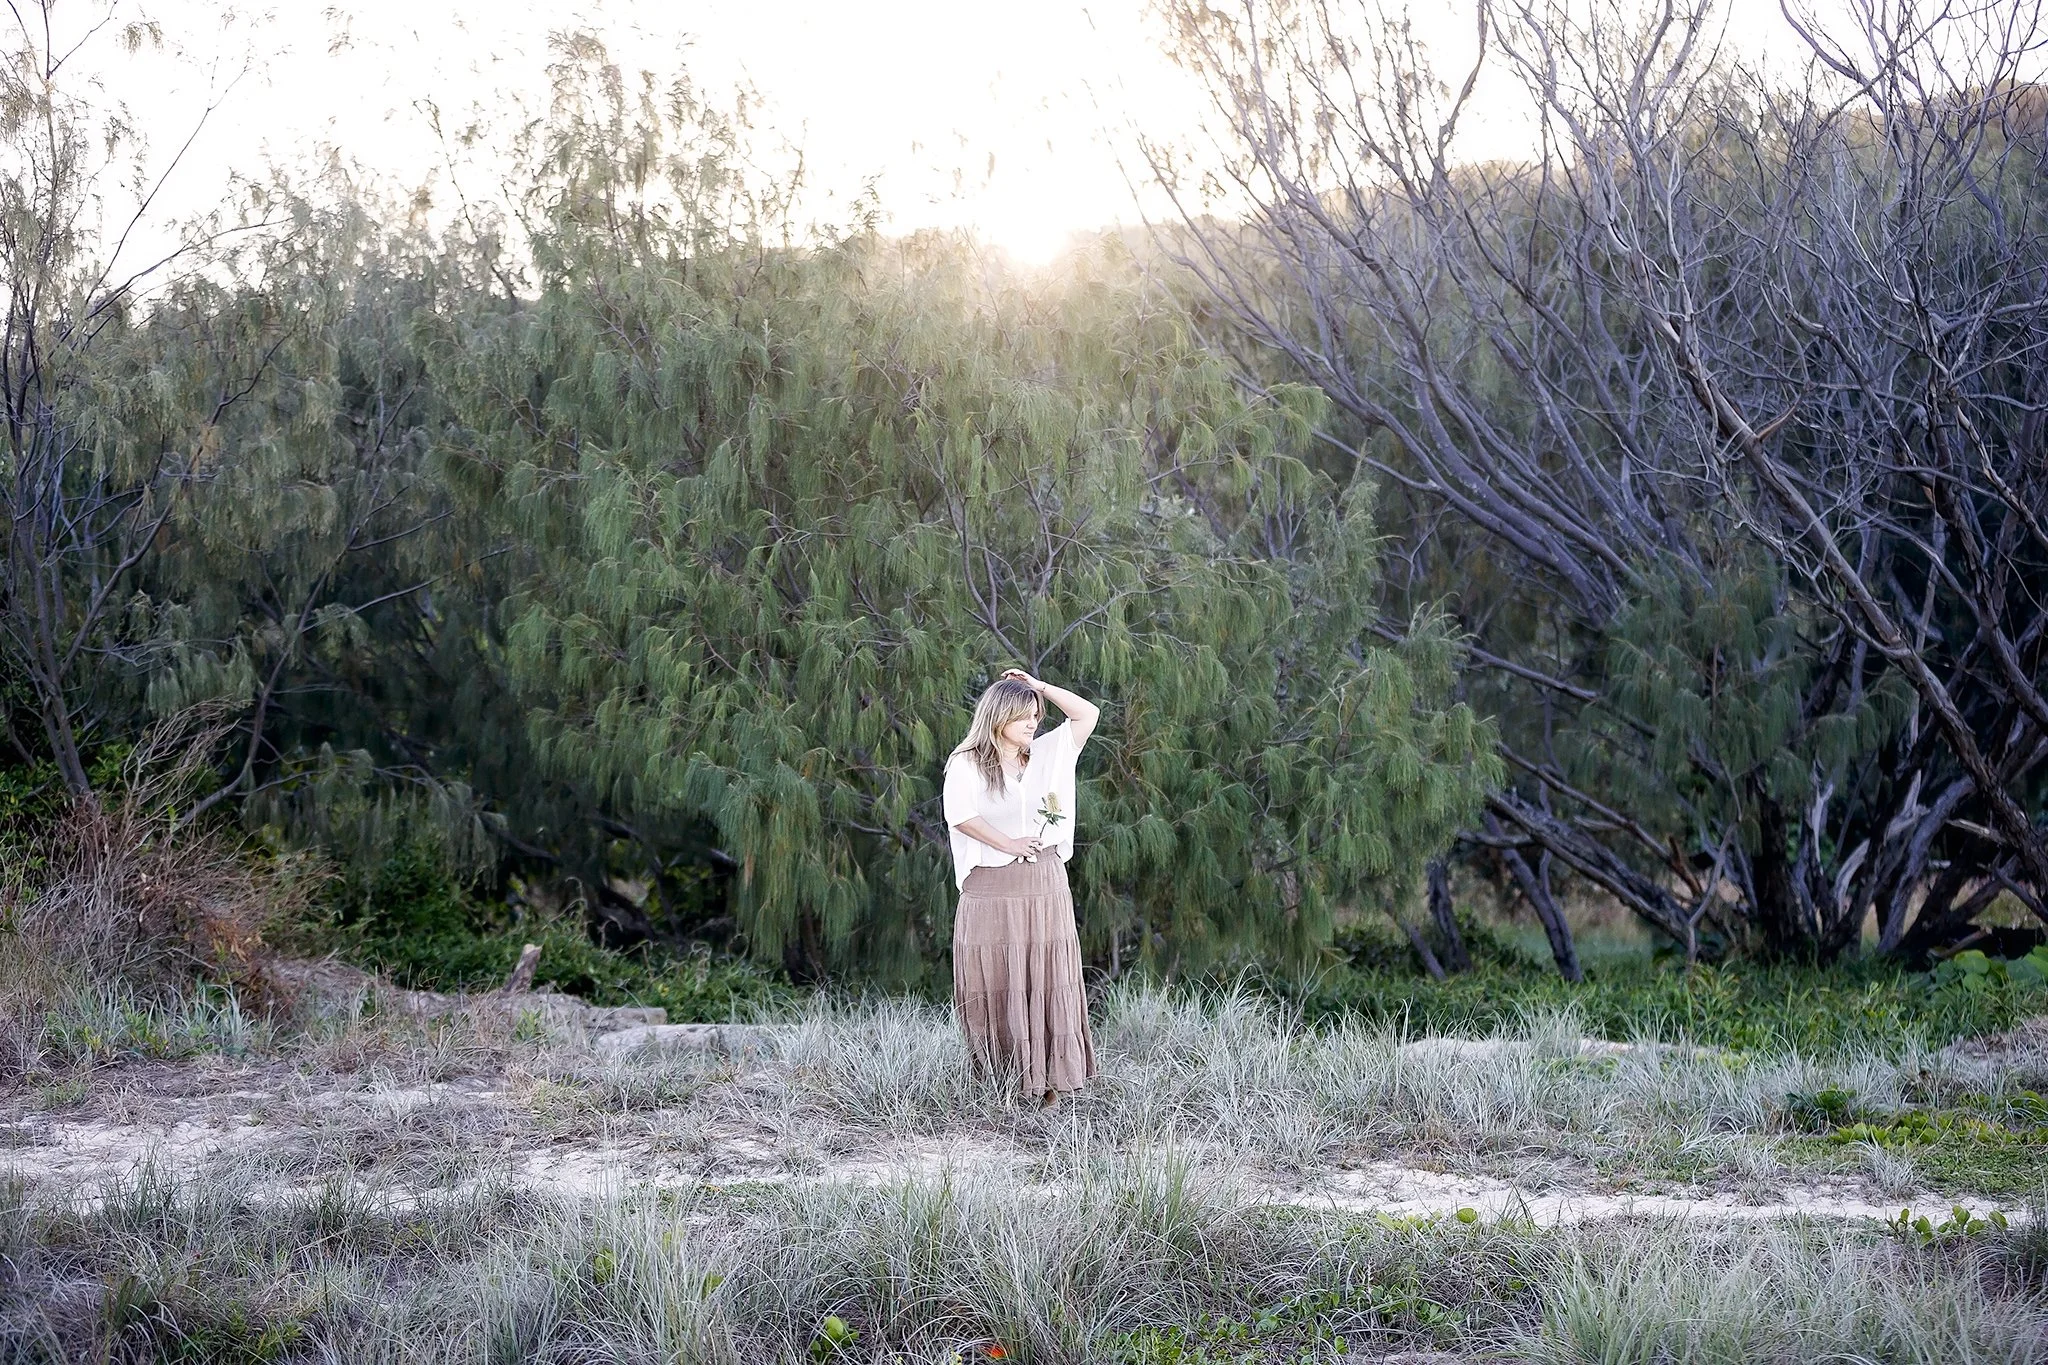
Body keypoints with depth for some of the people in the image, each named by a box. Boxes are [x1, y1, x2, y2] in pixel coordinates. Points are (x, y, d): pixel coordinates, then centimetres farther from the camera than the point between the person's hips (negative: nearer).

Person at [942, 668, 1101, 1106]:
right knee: (996, 984, -2)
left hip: (1044, 885, 4)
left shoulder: (1046, 754, 12)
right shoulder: (967, 764, -1)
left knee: (1047, 983, -1)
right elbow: (959, 814, -15)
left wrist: (1039, 687, 8)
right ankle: (996, 1083, 4)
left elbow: (1087, 714, 13)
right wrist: (1007, 844, -16)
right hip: (991, 886, -4)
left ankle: (1048, 1081, 0)